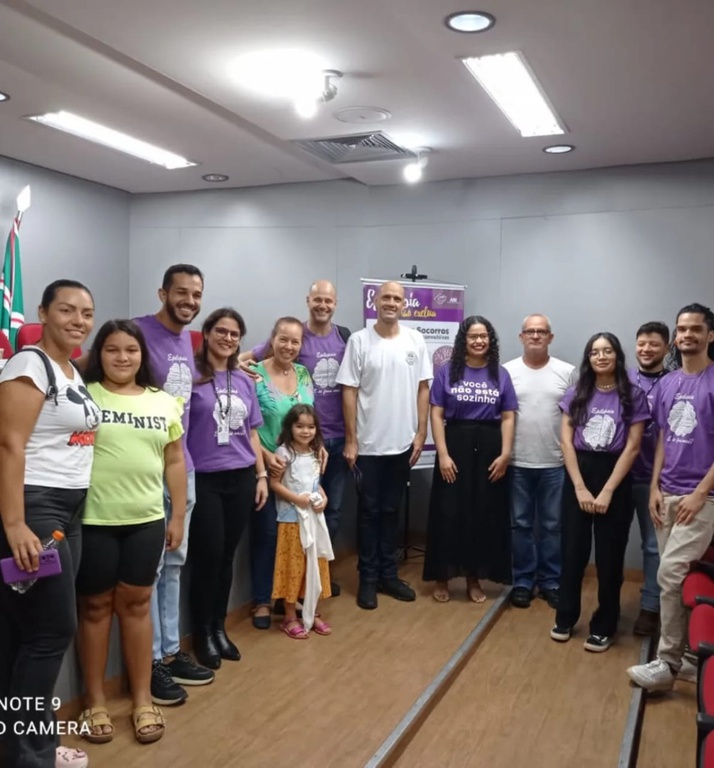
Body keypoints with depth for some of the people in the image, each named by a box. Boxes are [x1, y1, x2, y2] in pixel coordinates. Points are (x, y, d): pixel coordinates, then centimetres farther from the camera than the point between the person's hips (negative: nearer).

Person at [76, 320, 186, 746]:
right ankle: (96, 701, 24)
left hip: (146, 521, 3)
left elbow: (175, 461, 10)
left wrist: (179, 515, 8)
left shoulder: (164, 402, 8)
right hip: (93, 521, -2)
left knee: (136, 604, 11)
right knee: (96, 607, 9)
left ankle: (143, 699, 24)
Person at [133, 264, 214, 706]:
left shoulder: (187, 338, 12)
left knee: (174, 563, 16)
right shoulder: (139, 331, -13)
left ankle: (170, 651, 29)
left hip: (183, 466, 8)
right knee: (149, 566, 2)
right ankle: (150, 662, 17)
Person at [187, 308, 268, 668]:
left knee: (227, 556, 12)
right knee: (208, 556, 1)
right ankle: (202, 633, 20)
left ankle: (219, 627, 28)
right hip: (204, 479, -4)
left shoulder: (245, 381, 10)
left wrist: (261, 475, 12)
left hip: (241, 478, 5)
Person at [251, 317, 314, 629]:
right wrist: (266, 455, -20)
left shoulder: (304, 374, 7)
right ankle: (262, 601, 18)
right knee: (266, 531, 3)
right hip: (267, 467, -5)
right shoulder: (255, 374, -10)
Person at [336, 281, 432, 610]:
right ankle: (368, 578, 19)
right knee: (369, 512, 7)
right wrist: (350, 440, -9)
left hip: (403, 443, 3)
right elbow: (349, 393, -6)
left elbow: (423, 389, 5)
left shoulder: (415, 340, 2)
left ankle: (388, 574, 26)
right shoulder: (359, 340, -6)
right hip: (368, 444, -3)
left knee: (391, 511, 14)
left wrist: (420, 434, 0)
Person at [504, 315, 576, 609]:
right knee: (521, 525, 9)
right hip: (517, 463, 0)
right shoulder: (507, 371, 0)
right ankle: (523, 581, 20)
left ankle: (551, 581, 22)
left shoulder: (567, 372, 2)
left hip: (555, 463, 1)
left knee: (552, 525, 10)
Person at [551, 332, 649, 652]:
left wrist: (607, 492, -12)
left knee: (609, 556, 5)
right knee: (572, 551, 8)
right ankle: (565, 618, 23)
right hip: (577, 475, 2)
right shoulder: (576, 394, 4)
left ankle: (603, 626, 20)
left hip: (615, 478, -2)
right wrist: (580, 487, -9)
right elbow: (566, 441, 0)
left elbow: (632, 447, -7)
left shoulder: (633, 396, -3)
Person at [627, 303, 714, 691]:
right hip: (668, 494, 6)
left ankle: (666, 663, -1)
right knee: (674, 577, 9)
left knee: (670, 574, -12)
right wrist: (655, 487, 7)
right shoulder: (667, 384, 11)